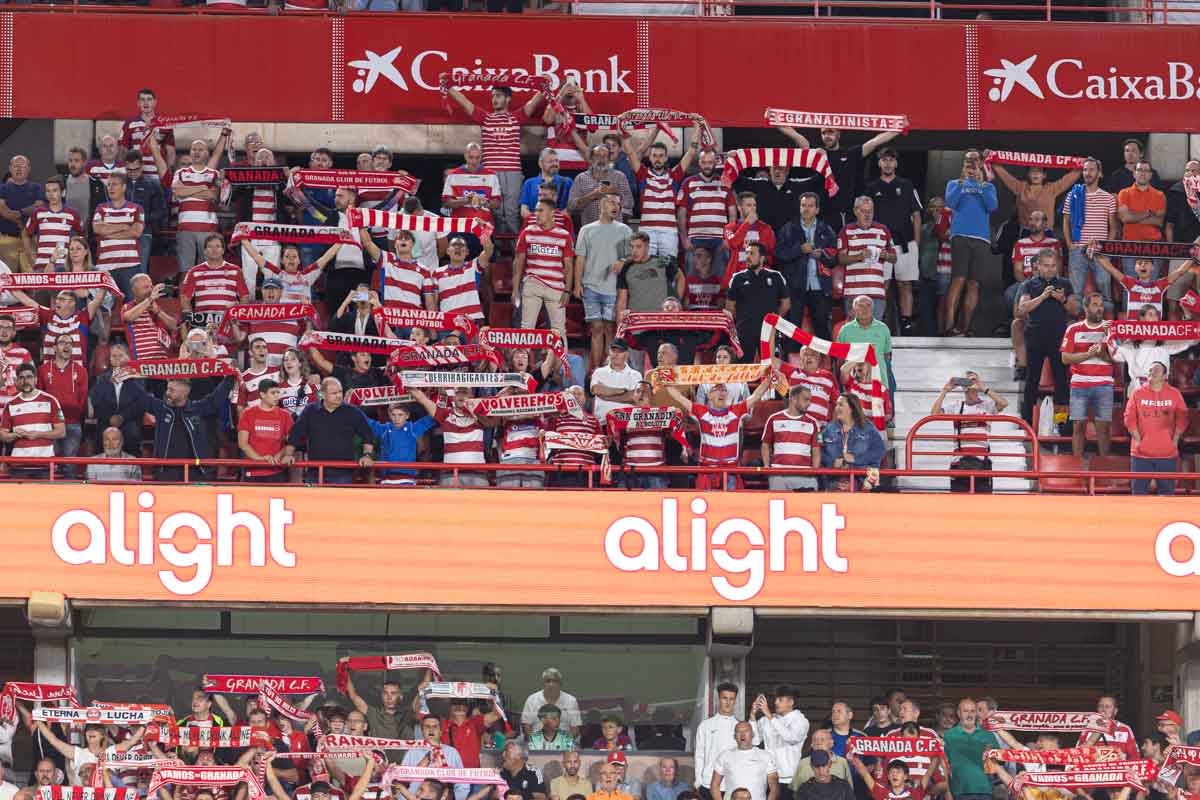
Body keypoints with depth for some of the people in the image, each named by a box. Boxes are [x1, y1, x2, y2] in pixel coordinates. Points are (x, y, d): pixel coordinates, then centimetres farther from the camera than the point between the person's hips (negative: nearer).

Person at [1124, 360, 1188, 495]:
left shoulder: (1174, 394, 4)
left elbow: (1182, 419, 5)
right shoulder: (1137, 393, 3)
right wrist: (1138, 439, -6)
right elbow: (1129, 418, 1)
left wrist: (1175, 440, -3)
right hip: (1142, 453, 0)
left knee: (1167, 489, 3)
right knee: (1139, 489, 1)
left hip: (1168, 453, 0)